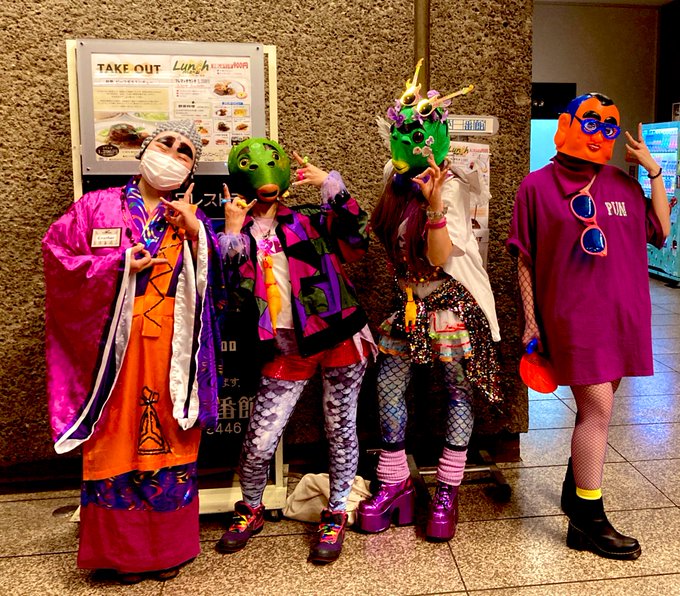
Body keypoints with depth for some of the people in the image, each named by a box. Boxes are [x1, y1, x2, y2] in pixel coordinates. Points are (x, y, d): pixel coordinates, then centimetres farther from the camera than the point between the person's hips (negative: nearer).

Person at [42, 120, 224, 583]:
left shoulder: (191, 218, 11)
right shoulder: (96, 207, 6)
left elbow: (216, 281, 2)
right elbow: (57, 252, -2)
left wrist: (196, 233, -13)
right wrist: (120, 264, -10)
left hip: (171, 351, 1)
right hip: (114, 348, -1)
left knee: (169, 440, 7)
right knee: (117, 440, 5)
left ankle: (168, 548, 24)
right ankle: (123, 550, 23)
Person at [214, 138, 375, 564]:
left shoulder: (309, 220, 3)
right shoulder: (238, 238, 6)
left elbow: (358, 241, -13)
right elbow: (241, 294, -8)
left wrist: (331, 185, -15)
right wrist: (233, 234, -13)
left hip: (339, 336, 0)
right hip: (288, 349, 1)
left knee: (341, 429, 8)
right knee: (260, 442, 2)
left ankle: (336, 515, 28)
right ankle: (251, 510, 31)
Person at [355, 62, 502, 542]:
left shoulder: (450, 186, -17)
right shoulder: (397, 176, 3)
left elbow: (440, 257, -21)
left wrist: (435, 207, -36)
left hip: (454, 302, -7)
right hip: (412, 300, 7)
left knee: (458, 390, 3)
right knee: (388, 383, 6)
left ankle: (447, 492, 18)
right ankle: (395, 484, 20)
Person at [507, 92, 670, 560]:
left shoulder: (624, 184, 11)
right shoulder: (538, 186, -1)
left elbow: (661, 231, 9)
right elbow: (525, 259, 0)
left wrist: (654, 171, 4)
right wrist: (530, 319, -3)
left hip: (622, 313, 5)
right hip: (573, 314, -5)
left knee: (597, 404, 14)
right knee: (598, 407, -9)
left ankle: (576, 490, 32)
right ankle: (589, 521, 3)